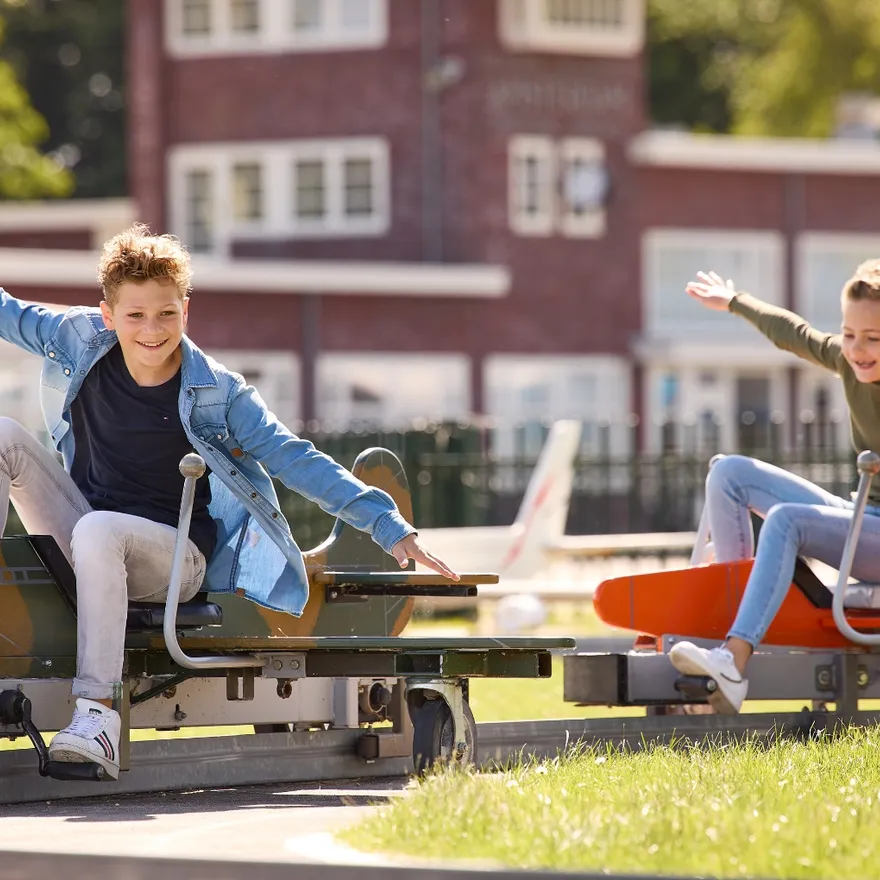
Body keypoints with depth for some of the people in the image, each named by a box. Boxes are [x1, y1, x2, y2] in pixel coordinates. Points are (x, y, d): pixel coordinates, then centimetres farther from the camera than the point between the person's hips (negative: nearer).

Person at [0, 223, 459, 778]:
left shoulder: (217, 394, -10)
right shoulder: (80, 343, -2)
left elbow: (299, 462, -10)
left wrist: (390, 526, -16)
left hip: (175, 556, -4)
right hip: (87, 543, 4)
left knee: (98, 530, -39)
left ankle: (97, 712, -44)